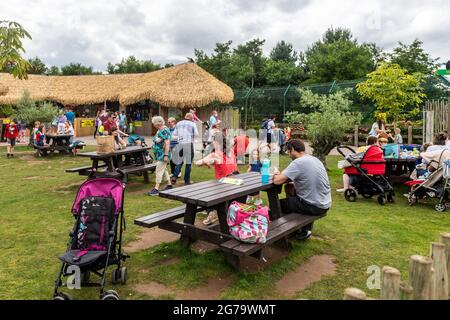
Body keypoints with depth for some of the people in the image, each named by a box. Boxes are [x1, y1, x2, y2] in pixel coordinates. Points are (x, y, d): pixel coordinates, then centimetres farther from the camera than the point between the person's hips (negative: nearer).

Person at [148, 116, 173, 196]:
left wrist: (166, 155, -25)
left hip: (163, 155, -10)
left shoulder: (165, 130, -18)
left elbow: (167, 143, -23)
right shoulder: (159, 130, 13)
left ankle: (156, 189, -6)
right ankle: (169, 185, 27)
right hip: (159, 154, 10)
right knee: (164, 170, 17)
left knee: (159, 171, -9)